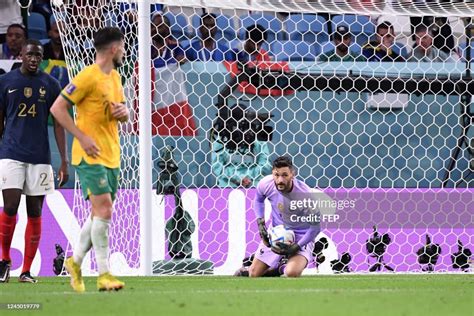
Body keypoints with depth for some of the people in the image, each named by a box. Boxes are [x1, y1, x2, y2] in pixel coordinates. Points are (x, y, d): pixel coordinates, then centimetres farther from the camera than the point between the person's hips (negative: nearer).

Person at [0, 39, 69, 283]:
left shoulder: (51, 85, 5)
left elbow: (58, 123, 6)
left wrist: (64, 160, 0)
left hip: (40, 157, 1)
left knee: (35, 213, 2)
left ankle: (26, 270, 7)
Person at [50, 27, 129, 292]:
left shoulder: (115, 77, 15)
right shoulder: (88, 77, -13)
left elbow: (123, 113, 25)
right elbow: (57, 108, -15)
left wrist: (123, 111, 0)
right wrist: (82, 137, -20)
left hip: (111, 155, 9)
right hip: (90, 155, -9)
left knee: (101, 213, 10)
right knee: (104, 209, -15)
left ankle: (76, 261, 26)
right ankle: (104, 274, -13)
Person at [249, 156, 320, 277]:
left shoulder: (304, 194, -31)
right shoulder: (266, 184, -18)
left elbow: (315, 226, -18)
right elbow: (259, 199, 9)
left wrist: (296, 247, -24)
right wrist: (260, 223, -4)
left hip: (301, 236, -4)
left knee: (292, 273, -31)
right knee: (254, 274, 4)